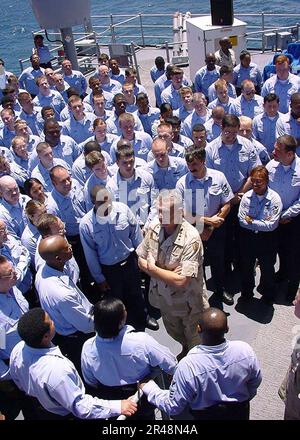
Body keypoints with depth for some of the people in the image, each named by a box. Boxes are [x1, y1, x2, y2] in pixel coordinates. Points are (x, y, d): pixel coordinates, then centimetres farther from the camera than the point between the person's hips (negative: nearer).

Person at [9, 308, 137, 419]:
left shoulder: (18, 350, -22)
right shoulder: (56, 370, -44)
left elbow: (20, 384, 0)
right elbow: (81, 408, -32)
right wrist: (118, 407, -28)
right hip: (64, 415, -6)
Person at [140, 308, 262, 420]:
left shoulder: (188, 366, -36)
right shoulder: (245, 350, -26)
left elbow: (173, 407, -22)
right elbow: (255, 381, -6)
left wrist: (148, 388, -8)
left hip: (206, 416, -2)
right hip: (240, 411, 2)